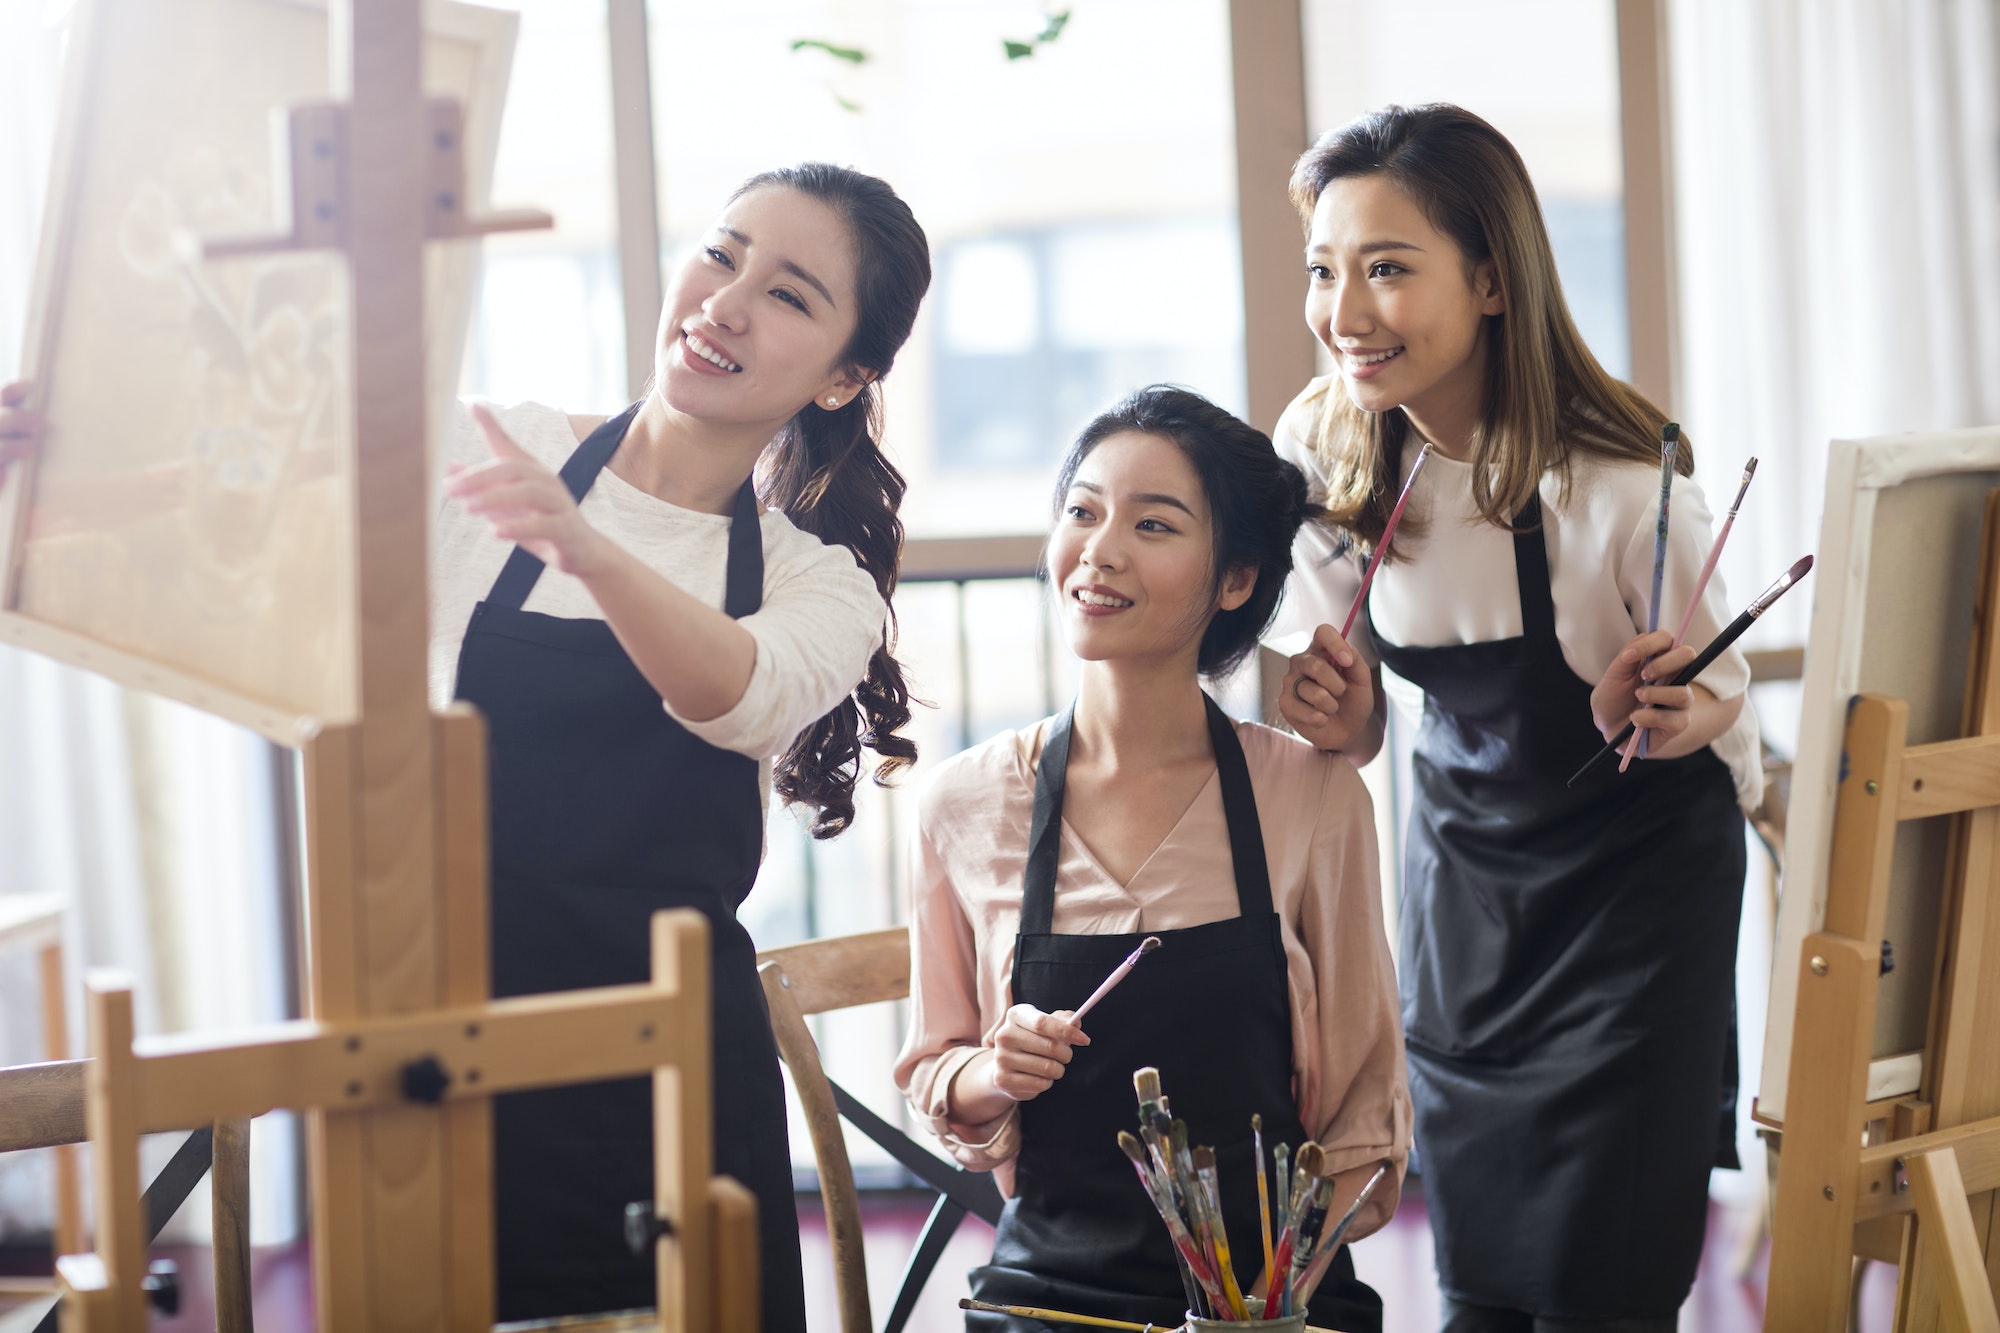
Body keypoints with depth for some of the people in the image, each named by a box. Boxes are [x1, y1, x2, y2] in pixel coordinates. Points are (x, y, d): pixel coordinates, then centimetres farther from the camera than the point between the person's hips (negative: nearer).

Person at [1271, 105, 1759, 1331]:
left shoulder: (1623, 485, -27)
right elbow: (1351, 720, 2)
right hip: (1463, 868, 4)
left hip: (1636, 880, -4)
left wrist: (1645, 723, -34)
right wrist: (1339, 721, -20)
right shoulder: (1320, 453, -13)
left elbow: (1719, 714, -12)